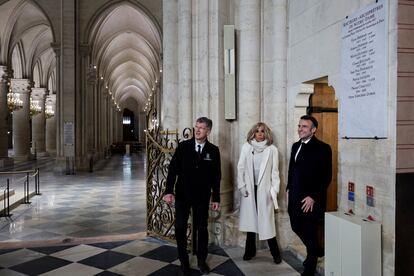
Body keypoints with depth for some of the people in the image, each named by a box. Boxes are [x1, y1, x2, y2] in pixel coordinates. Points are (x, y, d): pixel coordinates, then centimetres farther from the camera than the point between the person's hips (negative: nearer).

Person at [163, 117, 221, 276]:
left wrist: (216, 198, 1)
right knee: (180, 228, 1)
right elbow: (173, 169, -4)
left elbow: (216, 176, 1)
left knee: (202, 228, 9)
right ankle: (184, 261, 19)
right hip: (182, 195, 0)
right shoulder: (183, 146, -4)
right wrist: (169, 191, -13)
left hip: (202, 197, 0)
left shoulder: (213, 150, -3)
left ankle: (201, 260, 28)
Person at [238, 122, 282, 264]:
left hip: (264, 189, -2)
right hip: (249, 189, 2)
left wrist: (274, 190, -4)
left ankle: (275, 252, 12)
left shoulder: (272, 149, -2)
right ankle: (250, 250, 22)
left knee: (266, 221, -2)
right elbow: (241, 168, 4)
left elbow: (274, 171, 0)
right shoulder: (246, 147, 2)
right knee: (250, 219, 10)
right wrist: (242, 186, -2)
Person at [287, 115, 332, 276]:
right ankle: (317, 251, 44)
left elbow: (327, 176, -14)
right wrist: (289, 188, 11)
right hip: (295, 198, 7)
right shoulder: (296, 146, 10)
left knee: (310, 233, 5)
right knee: (296, 227, 17)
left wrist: (313, 197, -17)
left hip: (311, 200, -7)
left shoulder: (322, 148, -12)